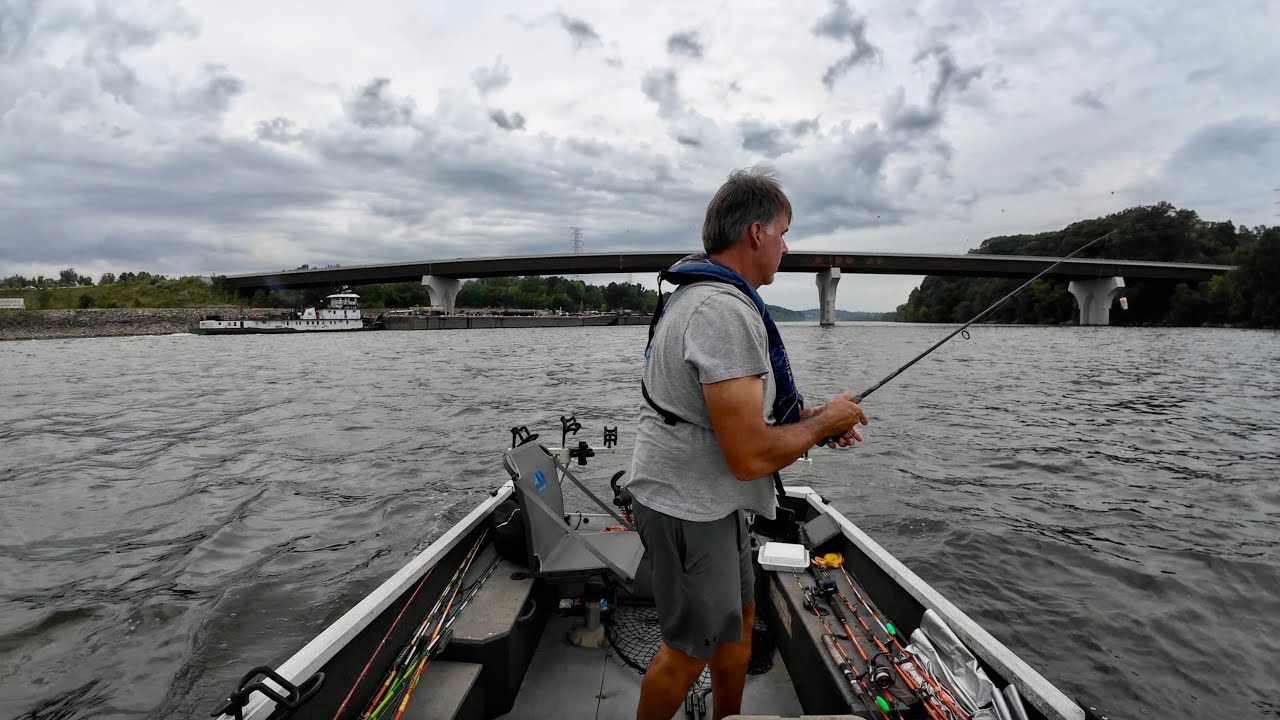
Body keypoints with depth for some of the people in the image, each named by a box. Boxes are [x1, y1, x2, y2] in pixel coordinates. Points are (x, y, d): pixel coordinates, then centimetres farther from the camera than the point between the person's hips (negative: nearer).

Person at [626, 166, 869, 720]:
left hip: (708, 498, 10)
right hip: (688, 507, -10)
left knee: (738, 620, 24)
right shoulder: (727, 311, -27)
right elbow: (751, 457, -30)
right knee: (689, 649, 10)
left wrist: (810, 415, 5)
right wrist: (825, 422, -13)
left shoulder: (698, 294, 9)